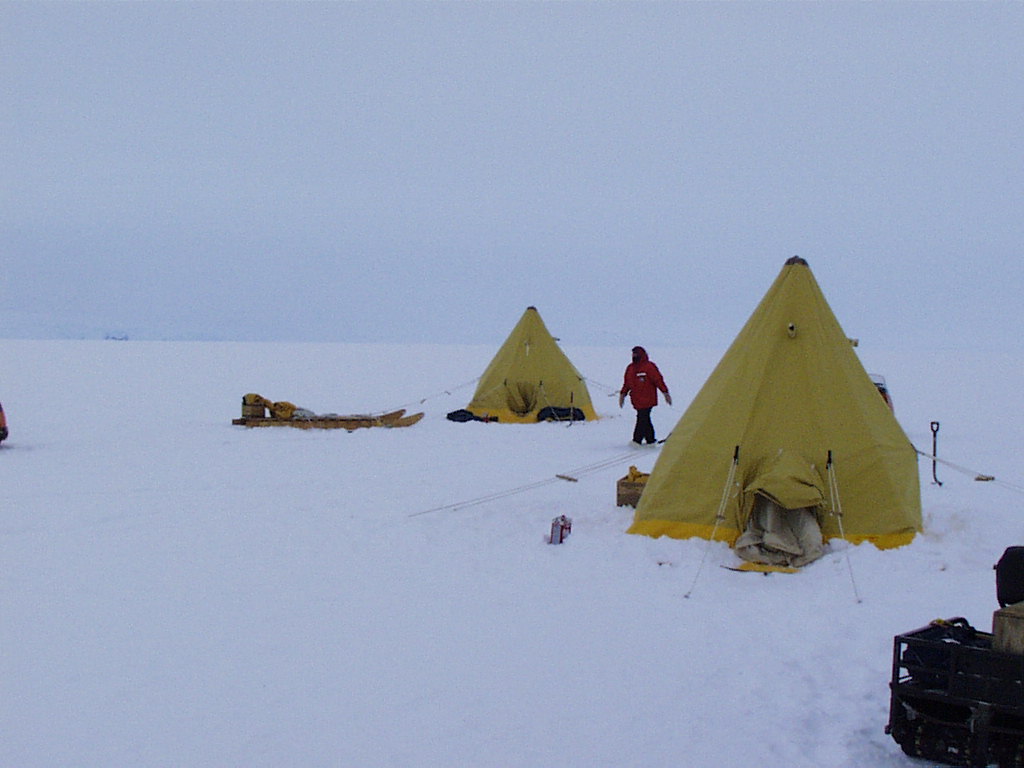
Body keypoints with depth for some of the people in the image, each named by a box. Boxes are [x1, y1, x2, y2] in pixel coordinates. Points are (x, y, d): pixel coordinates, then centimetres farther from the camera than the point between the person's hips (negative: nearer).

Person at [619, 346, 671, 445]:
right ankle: (650, 440, 15)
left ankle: (637, 441, -14)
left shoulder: (649, 366, -5)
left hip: (647, 400, -7)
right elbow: (626, 383, 23)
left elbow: (658, 380, -6)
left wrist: (666, 393, -9)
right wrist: (623, 394, 16)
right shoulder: (630, 368, 15)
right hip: (636, 400, 7)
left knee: (642, 420, -11)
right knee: (645, 420, 9)